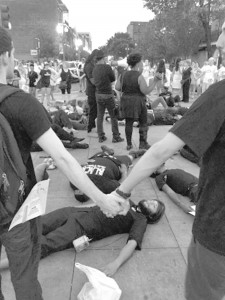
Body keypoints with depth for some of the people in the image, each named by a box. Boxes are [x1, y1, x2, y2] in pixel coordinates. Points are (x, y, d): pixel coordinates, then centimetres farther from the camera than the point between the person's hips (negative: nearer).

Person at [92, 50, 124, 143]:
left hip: (98, 94, 6)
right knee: (113, 116, 5)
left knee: (100, 116, 11)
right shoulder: (107, 67, -14)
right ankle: (116, 137, 10)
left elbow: (95, 81, 7)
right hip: (108, 95, -5)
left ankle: (101, 136, 16)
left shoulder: (95, 69, 2)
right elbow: (113, 79, -2)